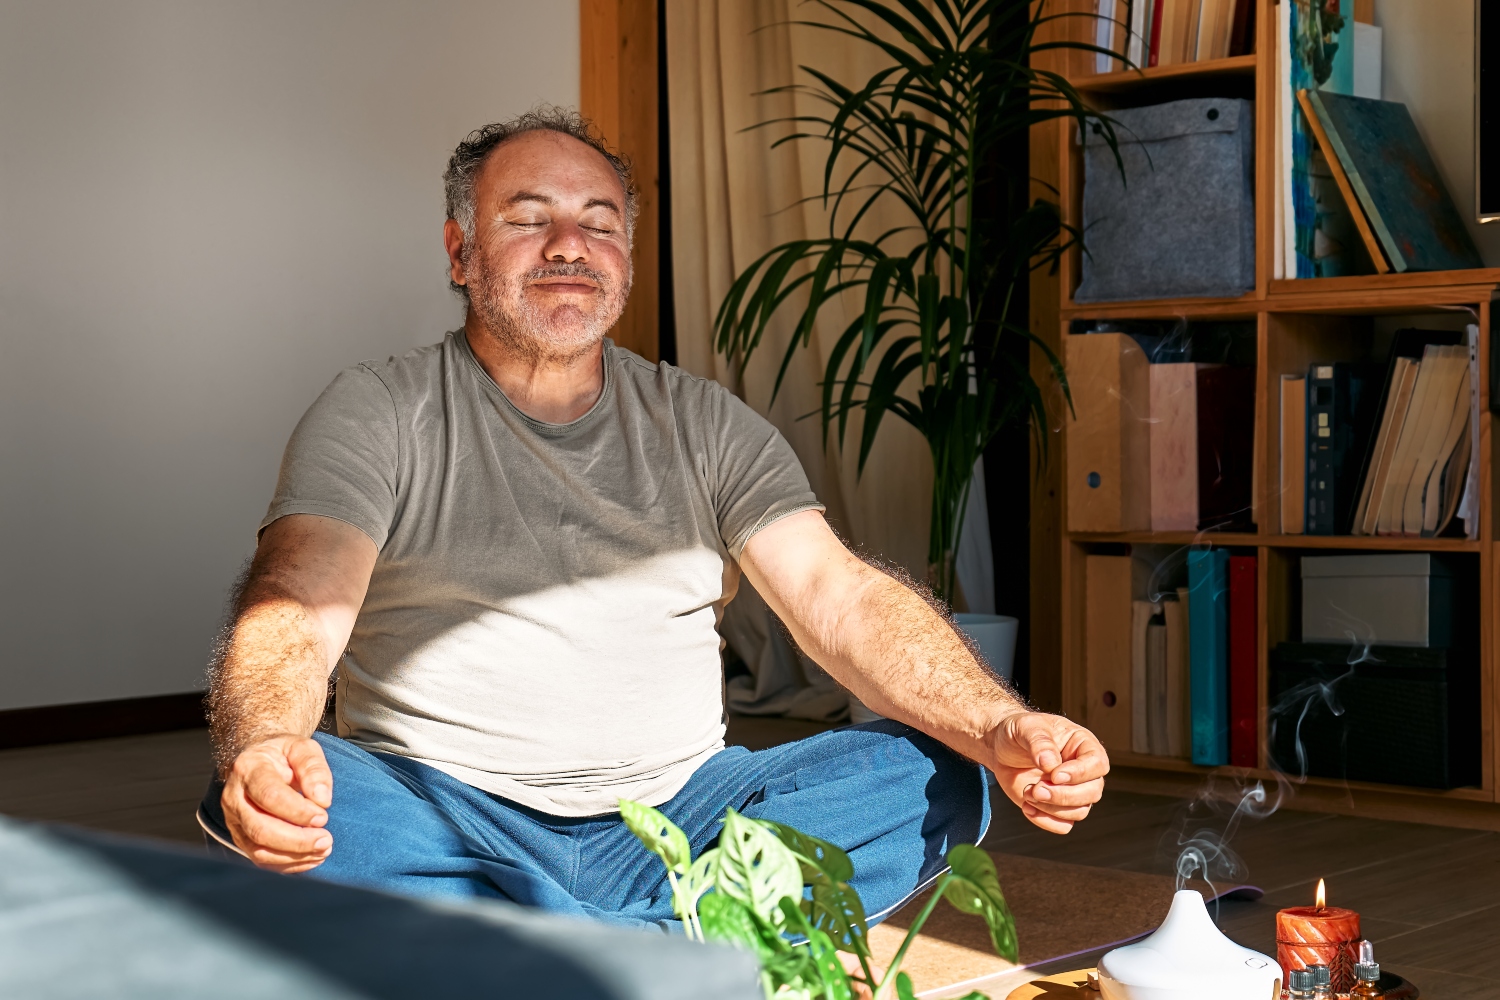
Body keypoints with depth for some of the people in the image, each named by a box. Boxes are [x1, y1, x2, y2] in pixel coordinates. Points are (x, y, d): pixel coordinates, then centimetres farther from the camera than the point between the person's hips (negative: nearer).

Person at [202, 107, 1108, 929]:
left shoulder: (708, 427, 11)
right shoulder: (379, 417, 3)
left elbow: (840, 598, -1)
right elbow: (295, 615, -13)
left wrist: (1002, 730, -22)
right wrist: (262, 753, -39)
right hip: (442, 812, -2)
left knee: (940, 778, -19)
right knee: (277, 810, -33)